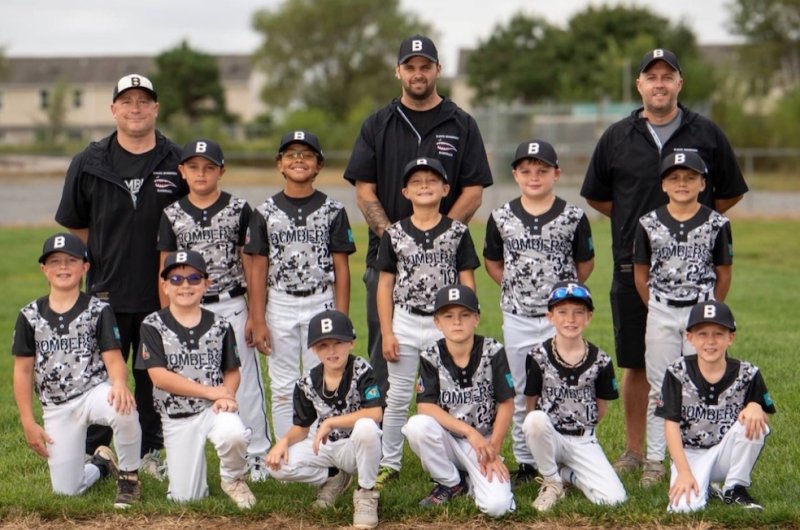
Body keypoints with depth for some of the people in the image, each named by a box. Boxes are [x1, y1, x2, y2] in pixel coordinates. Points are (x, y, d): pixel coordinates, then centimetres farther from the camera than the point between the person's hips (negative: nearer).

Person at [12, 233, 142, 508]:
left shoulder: (99, 311, -3)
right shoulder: (30, 316, 3)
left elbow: (113, 359, -9)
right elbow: (23, 371, 6)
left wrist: (119, 383, -33)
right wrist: (28, 422, 1)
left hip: (95, 390, -3)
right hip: (56, 408, 3)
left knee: (124, 410, -40)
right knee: (66, 490, -1)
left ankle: (128, 476, -12)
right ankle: (100, 464, 35)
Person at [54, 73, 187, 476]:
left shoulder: (178, 163, 1)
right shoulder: (89, 163, 2)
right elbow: (73, 225, 11)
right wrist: (102, 261, 7)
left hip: (161, 293, 0)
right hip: (106, 293, 0)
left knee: (155, 376, 10)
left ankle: (150, 452, 22)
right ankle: (93, 455, 13)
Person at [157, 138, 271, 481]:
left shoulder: (239, 209, -1)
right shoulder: (172, 215, 4)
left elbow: (250, 263, 1)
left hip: (231, 307, -1)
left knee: (245, 381, 3)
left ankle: (257, 453, 12)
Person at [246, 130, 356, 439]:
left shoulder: (332, 211, 1)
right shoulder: (266, 213, 4)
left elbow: (341, 268, 1)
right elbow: (259, 270, 3)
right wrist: (258, 321, -2)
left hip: (321, 303, -1)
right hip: (280, 306, 1)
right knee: (283, 387, 5)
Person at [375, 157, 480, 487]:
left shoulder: (457, 232, 1)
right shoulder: (394, 234, 3)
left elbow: (467, 283, 2)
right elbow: (385, 285, 4)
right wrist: (386, 333, -2)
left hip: (445, 325, -1)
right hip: (405, 323, 1)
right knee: (397, 398, 8)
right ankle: (389, 463, 18)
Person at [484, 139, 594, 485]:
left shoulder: (573, 218, -3)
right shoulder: (501, 218, 2)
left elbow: (585, 263, 8)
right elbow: (492, 262, 13)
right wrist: (517, 288, 4)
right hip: (517, 317, 2)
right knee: (520, 394, 10)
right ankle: (524, 462, 20)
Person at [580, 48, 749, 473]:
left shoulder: (706, 134, 4)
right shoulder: (617, 138, 7)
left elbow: (731, 193, 13)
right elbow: (596, 195, 17)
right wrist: (635, 224, 11)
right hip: (633, 266, 1)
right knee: (636, 364, 7)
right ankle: (634, 452, 17)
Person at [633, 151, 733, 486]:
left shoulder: (716, 224, -3)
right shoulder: (649, 223, 0)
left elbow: (723, 275, 5)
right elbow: (641, 273, 8)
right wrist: (657, 311, 7)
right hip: (661, 314, 1)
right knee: (659, 389, 6)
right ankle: (654, 461, 12)